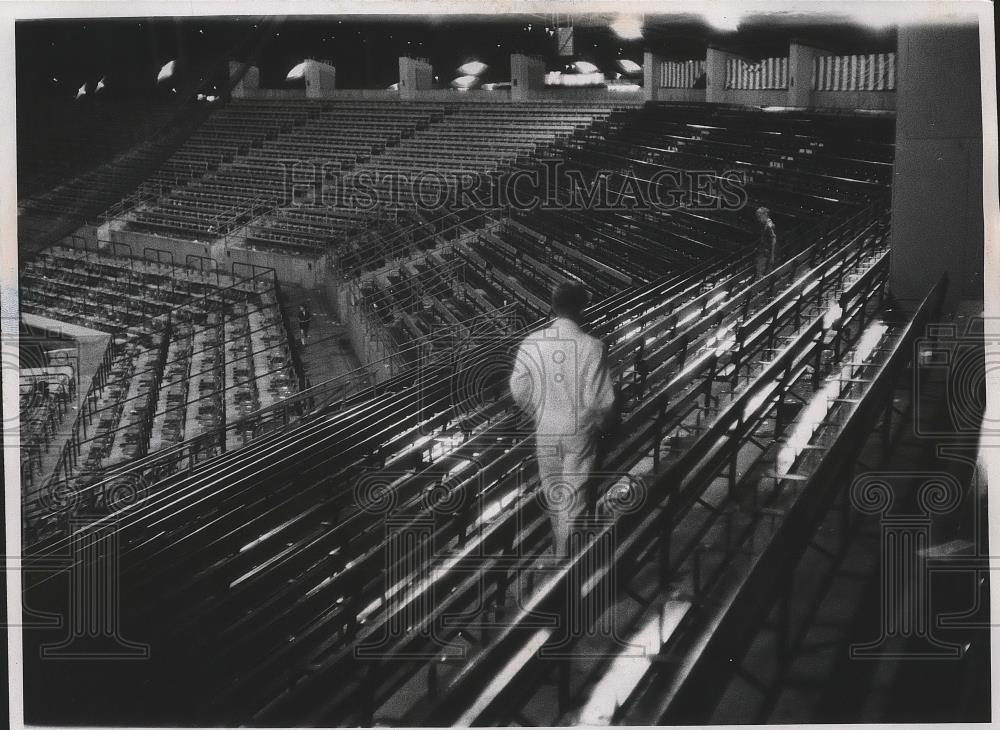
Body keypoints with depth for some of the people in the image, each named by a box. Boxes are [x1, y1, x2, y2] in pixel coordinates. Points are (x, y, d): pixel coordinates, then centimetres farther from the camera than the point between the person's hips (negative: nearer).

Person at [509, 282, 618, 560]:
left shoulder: (531, 343, -10)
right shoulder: (592, 347, -18)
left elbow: (518, 391, -4)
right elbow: (602, 399, -16)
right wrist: (600, 423, 5)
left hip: (545, 430, 3)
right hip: (580, 431, -3)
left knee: (551, 489, 22)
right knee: (574, 494, 8)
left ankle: (558, 543, 40)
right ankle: (564, 555, 13)